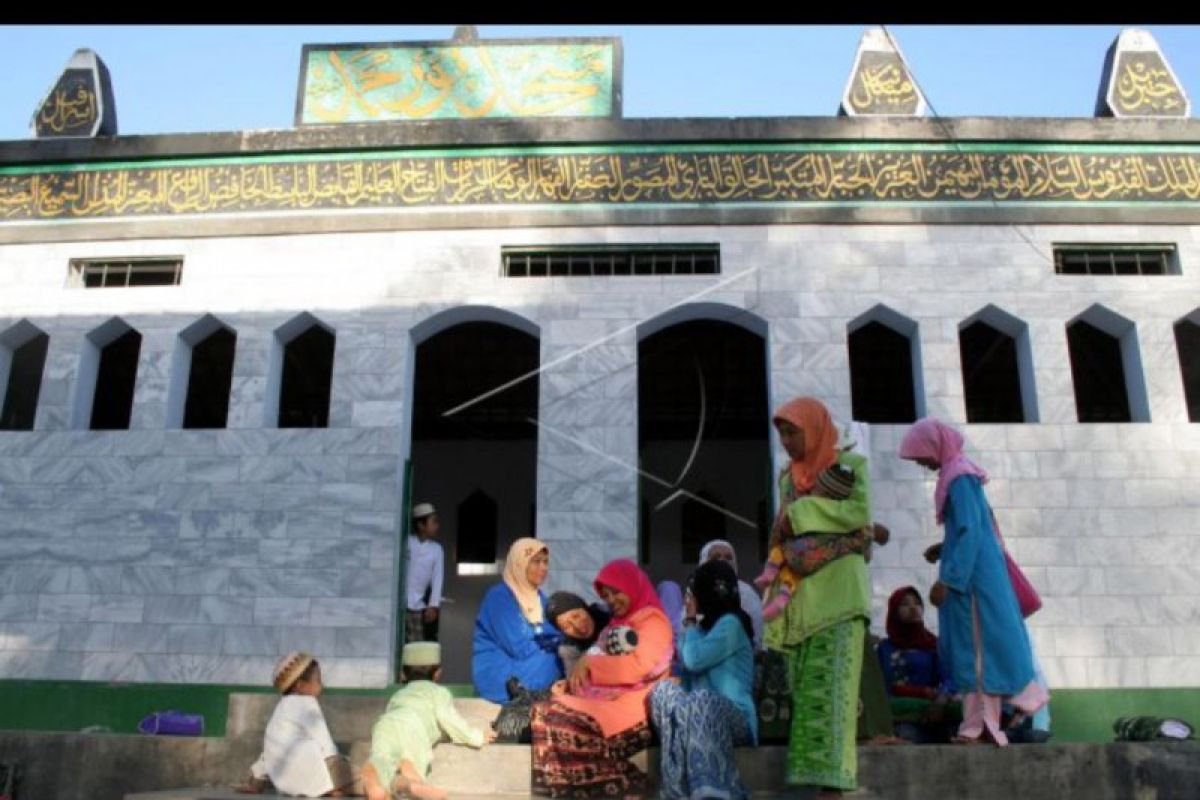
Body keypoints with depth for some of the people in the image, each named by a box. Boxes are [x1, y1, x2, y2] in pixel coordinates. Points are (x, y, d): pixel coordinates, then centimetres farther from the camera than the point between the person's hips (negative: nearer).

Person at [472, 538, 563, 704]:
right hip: (498, 672, -7)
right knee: (546, 662, -26)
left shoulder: (539, 597, 10)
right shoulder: (499, 596, -15)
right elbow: (519, 649, -21)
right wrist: (552, 641, -11)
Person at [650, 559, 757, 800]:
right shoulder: (707, 626, 25)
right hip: (703, 713, 7)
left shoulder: (730, 623, -2)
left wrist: (691, 621, 1)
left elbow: (694, 660, -12)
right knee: (664, 689, -24)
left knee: (701, 702, -39)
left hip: (734, 716, -7)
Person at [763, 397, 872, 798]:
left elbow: (860, 512, -13)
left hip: (837, 589, -5)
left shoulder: (850, 464, 2)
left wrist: (800, 513, -11)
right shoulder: (787, 476, 18)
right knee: (804, 685, 1)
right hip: (800, 592, 6)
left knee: (828, 683, -13)